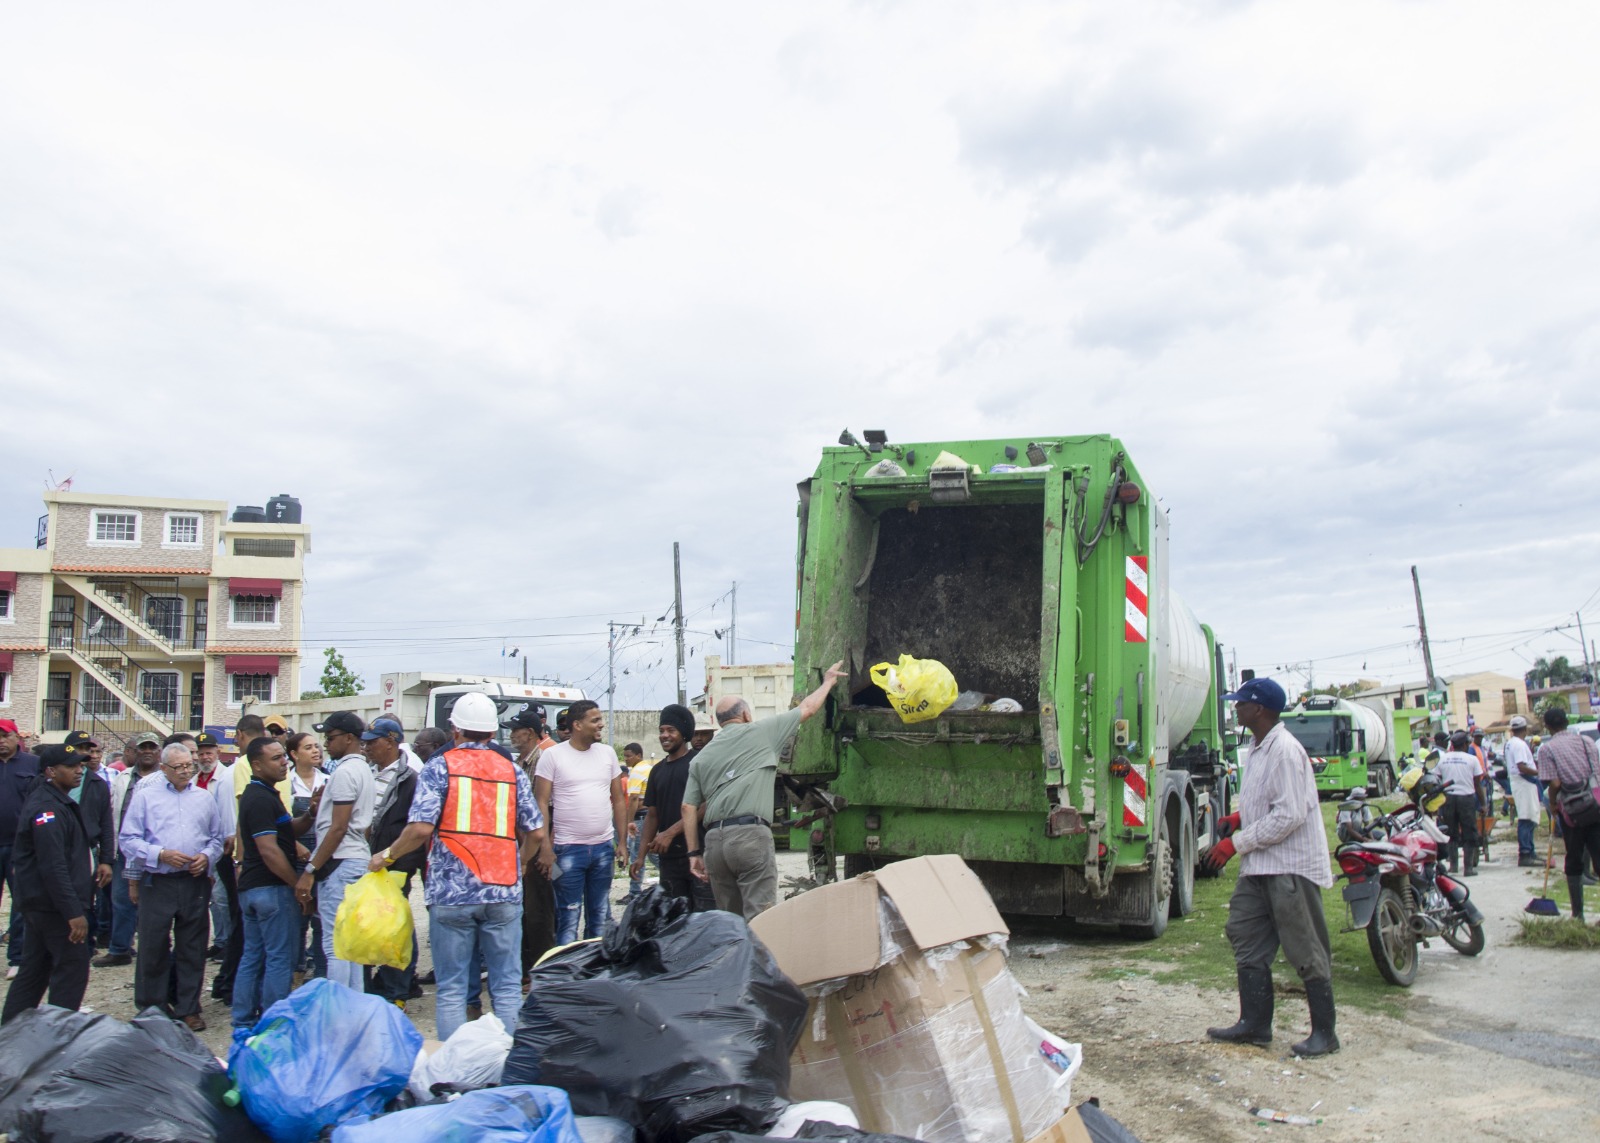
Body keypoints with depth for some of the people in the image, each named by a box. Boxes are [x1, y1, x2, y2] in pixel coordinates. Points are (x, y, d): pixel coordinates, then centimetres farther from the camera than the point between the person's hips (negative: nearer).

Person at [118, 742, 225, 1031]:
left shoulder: (205, 798, 12)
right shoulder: (145, 796, 2)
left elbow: (217, 838, 15)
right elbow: (127, 839, -3)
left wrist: (207, 856, -6)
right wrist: (161, 855, -14)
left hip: (195, 882, 3)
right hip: (157, 883, -2)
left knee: (192, 950, 7)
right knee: (153, 949, 3)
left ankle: (188, 1008, 17)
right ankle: (151, 1008, 18)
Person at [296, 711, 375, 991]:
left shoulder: (345, 771, -12)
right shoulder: (364, 770, 18)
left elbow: (339, 828, -18)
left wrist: (310, 871, -17)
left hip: (340, 863, -10)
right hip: (359, 860, 10)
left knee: (335, 946, -8)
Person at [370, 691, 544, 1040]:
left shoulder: (440, 766, 1)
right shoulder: (512, 770, 9)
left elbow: (421, 828, -10)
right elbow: (536, 833, 8)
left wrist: (386, 855, 6)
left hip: (452, 892, -2)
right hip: (504, 893, 2)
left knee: (451, 990, 7)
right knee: (507, 987, 8)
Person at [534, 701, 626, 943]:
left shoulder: (608, 753, 8)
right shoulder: (552, 755, -4)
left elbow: (619, 800, 12)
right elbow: (541, 803, -6)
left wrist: (623, 842, 6)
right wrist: (545, 848, -13)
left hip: (604, 847, 4)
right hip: (568, 850, -4)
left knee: (600, 916, 11)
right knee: (568, 917, -2)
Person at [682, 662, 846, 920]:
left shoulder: (700, 758, 20)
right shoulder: (759, 732, 9)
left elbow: (688, 808, 11)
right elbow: (807, 709, 17)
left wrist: (694, 852, 14)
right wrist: (828, 681, 33)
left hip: (714, 840, 5)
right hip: (751, 835, -5)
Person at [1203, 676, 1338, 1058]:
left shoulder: (1285, 750, -19)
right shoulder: (1260, 750, 13)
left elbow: (1290, 815, -24)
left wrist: (1236, 844, -20)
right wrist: (1239, 817, 6)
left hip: (1291, 867, -10)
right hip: (1260, 867, 10)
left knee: (1307, 953, 1)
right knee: (1246, 939, 11)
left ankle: (1324, 1033, 15)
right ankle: (1255, 1025, 19)